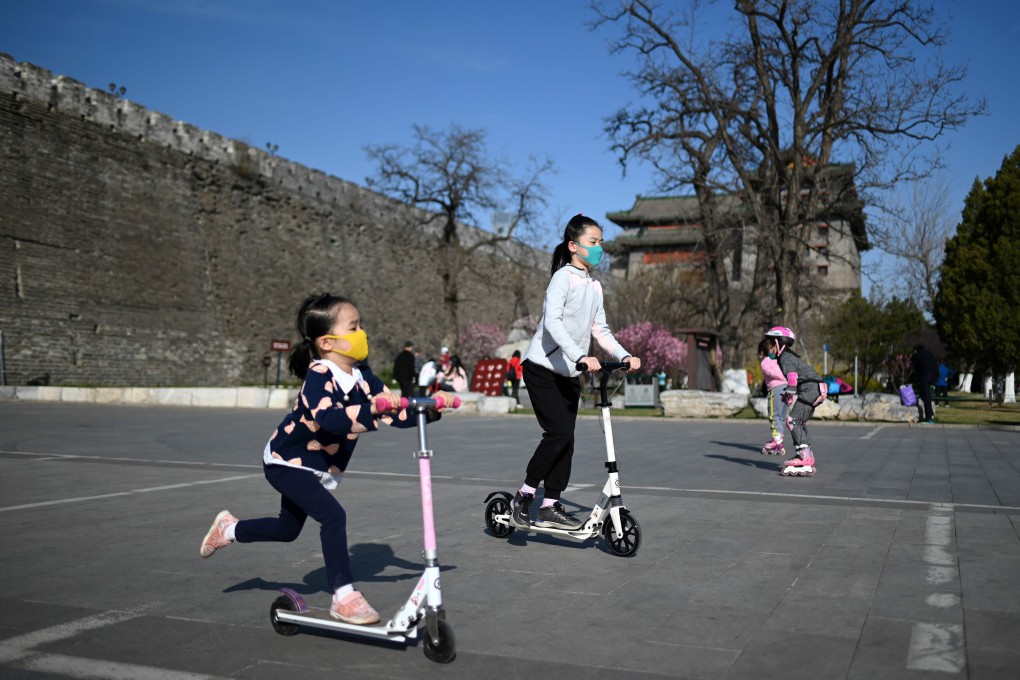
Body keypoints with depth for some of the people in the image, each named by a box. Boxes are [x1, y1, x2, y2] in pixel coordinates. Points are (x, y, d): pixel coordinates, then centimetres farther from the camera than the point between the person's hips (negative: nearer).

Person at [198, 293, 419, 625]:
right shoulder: (319, 374, -28)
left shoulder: (362, 377, -8)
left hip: (316, 467, 8)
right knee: (333, 515, -23)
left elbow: (397, 414, -7)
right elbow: (329, 418, -47)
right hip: (286, 461, -8)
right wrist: (373, 408, -57)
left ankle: (229, 528, 48)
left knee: (287, 529, 23)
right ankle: (344, 597, -13)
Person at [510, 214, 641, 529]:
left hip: (569, 373, 8)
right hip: (543, 367, -8)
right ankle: (524, 495, -1)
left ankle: (551, 506, 12)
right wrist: (581, 356, -36)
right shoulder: (563, 277, -12)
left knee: (565, 438, 4)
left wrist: (624, 355, -4)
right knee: (559, 433, -15)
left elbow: (600, 329, 13)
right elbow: (552, 322, -26)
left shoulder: (594, 287, 12)